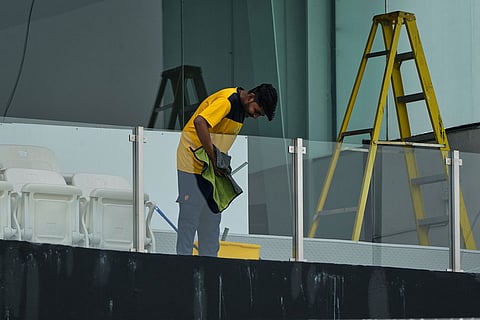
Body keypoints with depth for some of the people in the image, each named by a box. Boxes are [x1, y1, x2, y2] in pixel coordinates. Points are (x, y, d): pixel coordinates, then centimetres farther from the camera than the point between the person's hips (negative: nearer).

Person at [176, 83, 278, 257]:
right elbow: (200, 122, -34)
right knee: (191, 210, -9)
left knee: (213, 210, 8)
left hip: (213, 164, 9)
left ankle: (209, 256, 11)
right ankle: (183, 255, -6)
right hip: (193, 158, -9)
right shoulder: (226, 101, -22)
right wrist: (214, 158, -32)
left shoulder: (240, 105, 8)